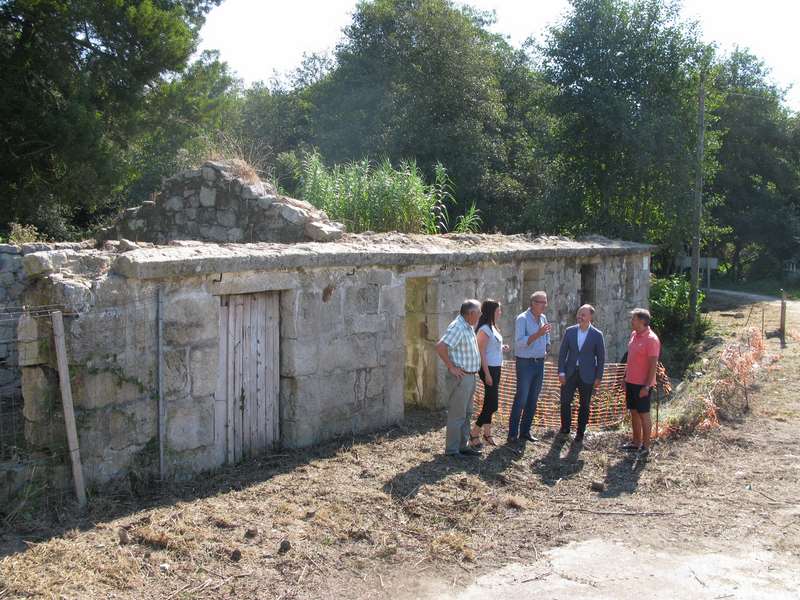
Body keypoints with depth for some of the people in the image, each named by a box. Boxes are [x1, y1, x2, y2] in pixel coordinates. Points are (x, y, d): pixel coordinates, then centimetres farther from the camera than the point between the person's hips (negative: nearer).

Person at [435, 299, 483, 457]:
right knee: (457, 414, -4)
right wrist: (451, 367, -22)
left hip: (470, 377, 10)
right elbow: (440, 346, -29)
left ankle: (463, 445, 25)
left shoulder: (468, 327, 12)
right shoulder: (457, 327, -19)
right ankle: (452, 449, 3)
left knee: (466, 413, 16)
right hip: (460, 377, -10)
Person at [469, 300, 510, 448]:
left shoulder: (492, 327, 12)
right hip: (489, 368, -9)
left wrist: (502, 348, 7)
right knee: (492, 404, -8)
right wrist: (487, 374, -20)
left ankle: (487, 434, 21)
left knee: (490, 403, 13)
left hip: (496, 368, 9)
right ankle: (474, 434, 2)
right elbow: (481, 352, -18)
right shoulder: (485, 329, -16)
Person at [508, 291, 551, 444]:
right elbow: (519, 342, -23)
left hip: (540, 363, 7)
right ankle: (512, 434, -2)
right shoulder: (522, 319, -12)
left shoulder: (543, 318, 10)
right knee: (521, 400, -8)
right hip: (525, 363, -7)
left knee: (533, 400, 9)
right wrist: (537, 334, -32)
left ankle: (525, 431, 17)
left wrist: (547, 345, 11)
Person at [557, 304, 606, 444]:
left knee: (584, 405, 6)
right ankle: (565, 429, 21)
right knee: (565, 402, 1)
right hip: (570, 373, 2)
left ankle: (580, 434, 19)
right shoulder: (570, 331, 2)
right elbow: (562, 352, 3)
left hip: (587, 375, -2)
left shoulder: (597, 335, -5)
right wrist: (561, 372, -4)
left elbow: (601, 358, -2)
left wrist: (598, 377, -4)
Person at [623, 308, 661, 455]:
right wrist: (626, 378, 16)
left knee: (643, 414, 1)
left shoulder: (651, 339, -17)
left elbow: (653, 365, -18)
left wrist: (647, 386, -20)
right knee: (634, 412, 14)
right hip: (631, 382, 8)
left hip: (642, 384, -8)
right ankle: (636, 442, 24)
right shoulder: (634, 335, 8)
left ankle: (646, 446, 11)